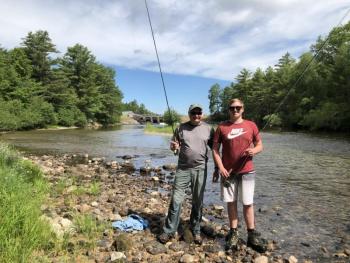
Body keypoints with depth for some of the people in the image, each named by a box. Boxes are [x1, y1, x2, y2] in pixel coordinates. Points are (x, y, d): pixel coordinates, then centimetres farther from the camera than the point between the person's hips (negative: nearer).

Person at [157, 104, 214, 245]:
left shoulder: (208, 129, 4)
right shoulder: (181, 128, 4)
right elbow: (172, 144, 9)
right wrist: (174, 146, -16)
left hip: (200, 169, 0)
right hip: (183, 169, 0)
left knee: (198, 202, 10)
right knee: (176, 200, 0)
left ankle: (196, 231, 26)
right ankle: (169, 231, 14)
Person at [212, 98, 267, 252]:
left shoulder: (251, 125, 2)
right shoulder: (222, 127, 1)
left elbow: (260, 145, 9)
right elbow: (215, 149, 1)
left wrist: (254, 150, -14)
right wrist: (220, 167, -10)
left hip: (247, 171, 0)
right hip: (228, 171, 0)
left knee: (248, 203, 6)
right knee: (231, 202, 10)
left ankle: (252, 235, 20)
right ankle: (233, 234, 23)